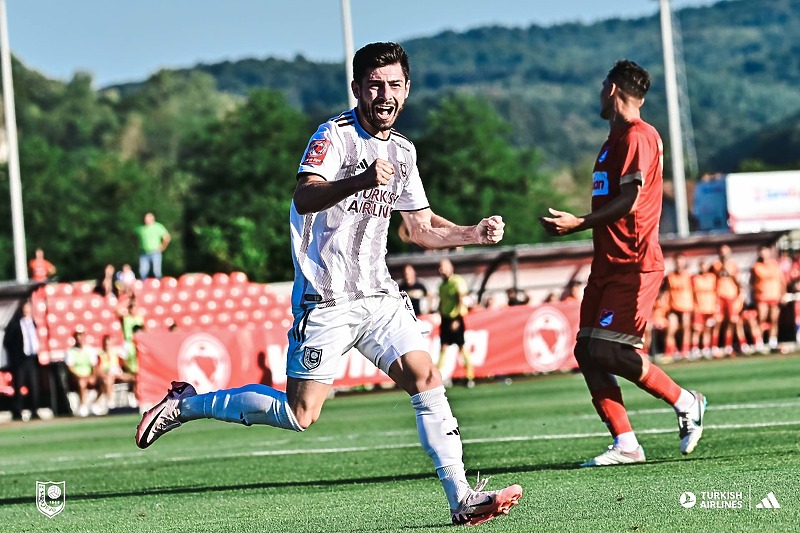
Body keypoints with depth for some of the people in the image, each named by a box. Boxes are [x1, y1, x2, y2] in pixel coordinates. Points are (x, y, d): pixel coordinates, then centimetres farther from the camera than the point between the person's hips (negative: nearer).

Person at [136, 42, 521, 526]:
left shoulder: (403, 151, 13)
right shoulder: (337, 135, -12)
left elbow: (422, 227, 22)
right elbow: (305, 198, -29)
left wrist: (475, 234, 5)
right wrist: (361, 181, -46)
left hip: (378, 295, 6)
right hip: (326, 299, -6)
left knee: (426, 378, -10)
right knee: (300, 414, -6)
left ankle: (462, 499, -8)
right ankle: (187, 403, 12)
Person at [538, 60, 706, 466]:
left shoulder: (638, 136, -10)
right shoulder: (614, 139, 21)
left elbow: (629, 202, -19)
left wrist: (580, 224, -19)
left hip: (633, 266, -10)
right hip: (608, 265, 10)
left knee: (607, 350, -17)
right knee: (586, 351, -1)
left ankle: (685, 402, 1)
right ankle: (625, 444, -1)